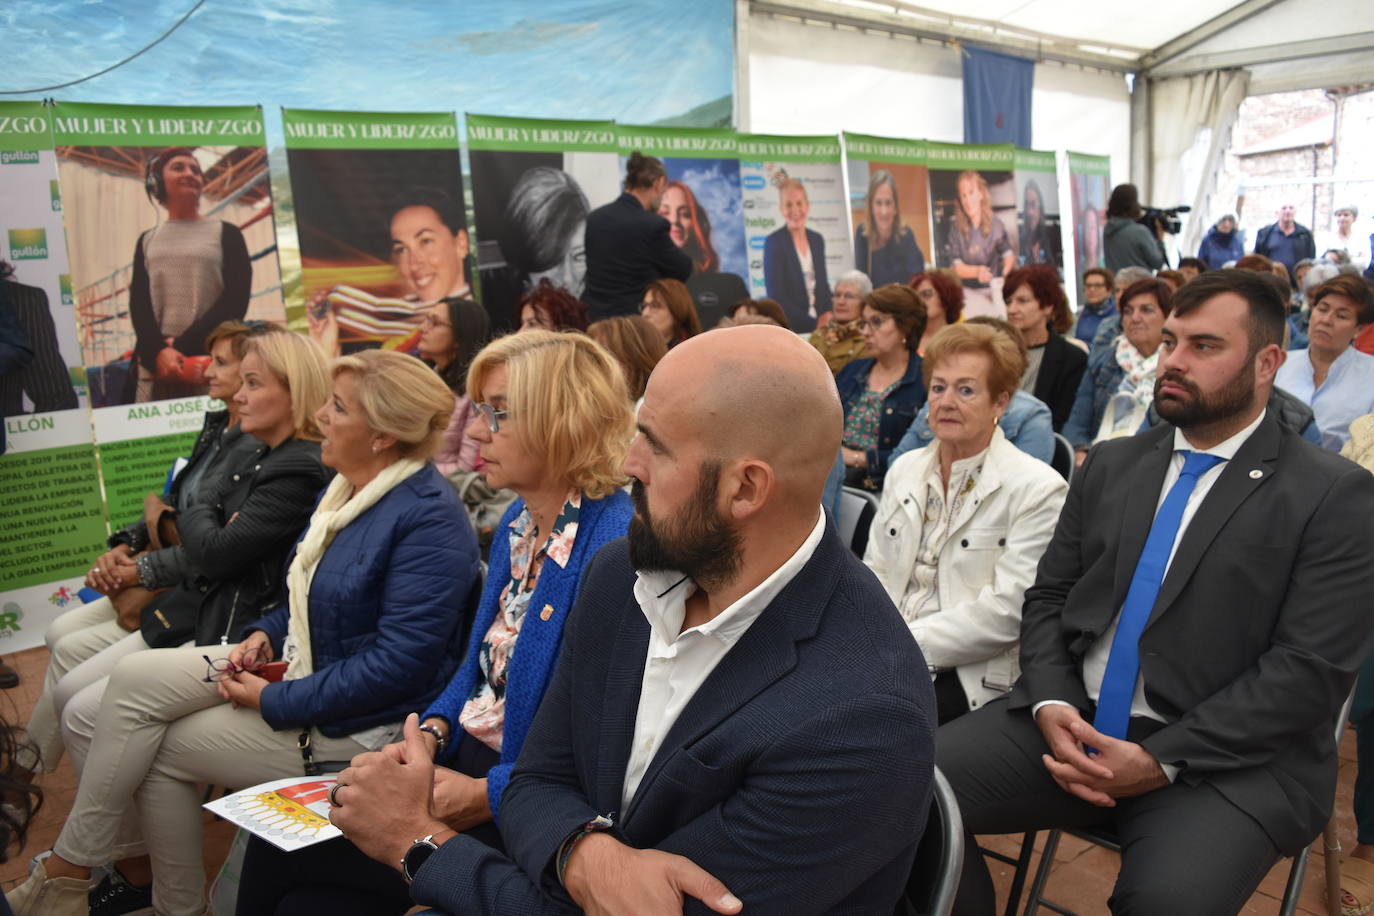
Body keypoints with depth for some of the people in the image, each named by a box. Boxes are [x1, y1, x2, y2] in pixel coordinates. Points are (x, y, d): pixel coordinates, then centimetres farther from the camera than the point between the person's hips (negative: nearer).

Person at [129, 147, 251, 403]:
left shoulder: (226, 234, 11)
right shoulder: (147, 241, 18)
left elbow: (236, 300, -1)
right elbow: (138, 304, 7)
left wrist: (184, 346, -11)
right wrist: (159, 351, -14)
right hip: (155, 362, 2)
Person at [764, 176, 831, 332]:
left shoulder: (817, 239, 10)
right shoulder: (774, 242, -7)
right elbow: (776, 296, -12)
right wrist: (812, 322, -13)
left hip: (820, 324, 5)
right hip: (790, 328, -5)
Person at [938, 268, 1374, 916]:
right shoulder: (1110, 463, 14)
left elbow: (1312, 667, -10)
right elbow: (1047, 597, 12)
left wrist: (1161, 760, -16)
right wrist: (1052, 705, -8)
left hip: (1222, 756, -4)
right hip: (1071, 722, 4)